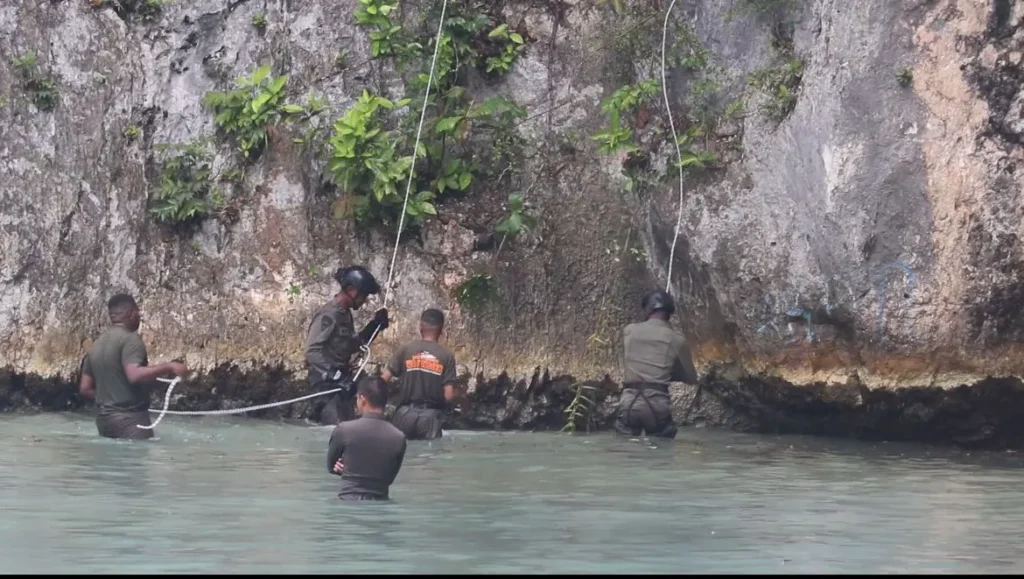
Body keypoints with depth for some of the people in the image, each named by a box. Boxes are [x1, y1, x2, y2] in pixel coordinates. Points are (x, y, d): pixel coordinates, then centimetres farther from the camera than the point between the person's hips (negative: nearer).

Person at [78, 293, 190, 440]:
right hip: (129, 417, -9)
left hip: (104, 418, 9)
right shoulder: (130, 339, -10)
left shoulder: (97, 345, 16)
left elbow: (85, 388, 17)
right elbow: (134, 375, -26)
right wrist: (169, 367, -21)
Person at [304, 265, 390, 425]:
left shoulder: (346, 314, 10)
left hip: (340, 382, 10)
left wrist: (374, 326, 10)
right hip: (326, 383, -10)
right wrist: (335, 375, -29)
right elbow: (312, 352, -23)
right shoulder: (328, 315, -18)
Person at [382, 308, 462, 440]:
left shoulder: (405, 350, -1)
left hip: (405, 413, 1)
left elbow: (383, 379, -4)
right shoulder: (447, 356, -3)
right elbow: (448, 395, -7)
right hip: (430, 415, -1)